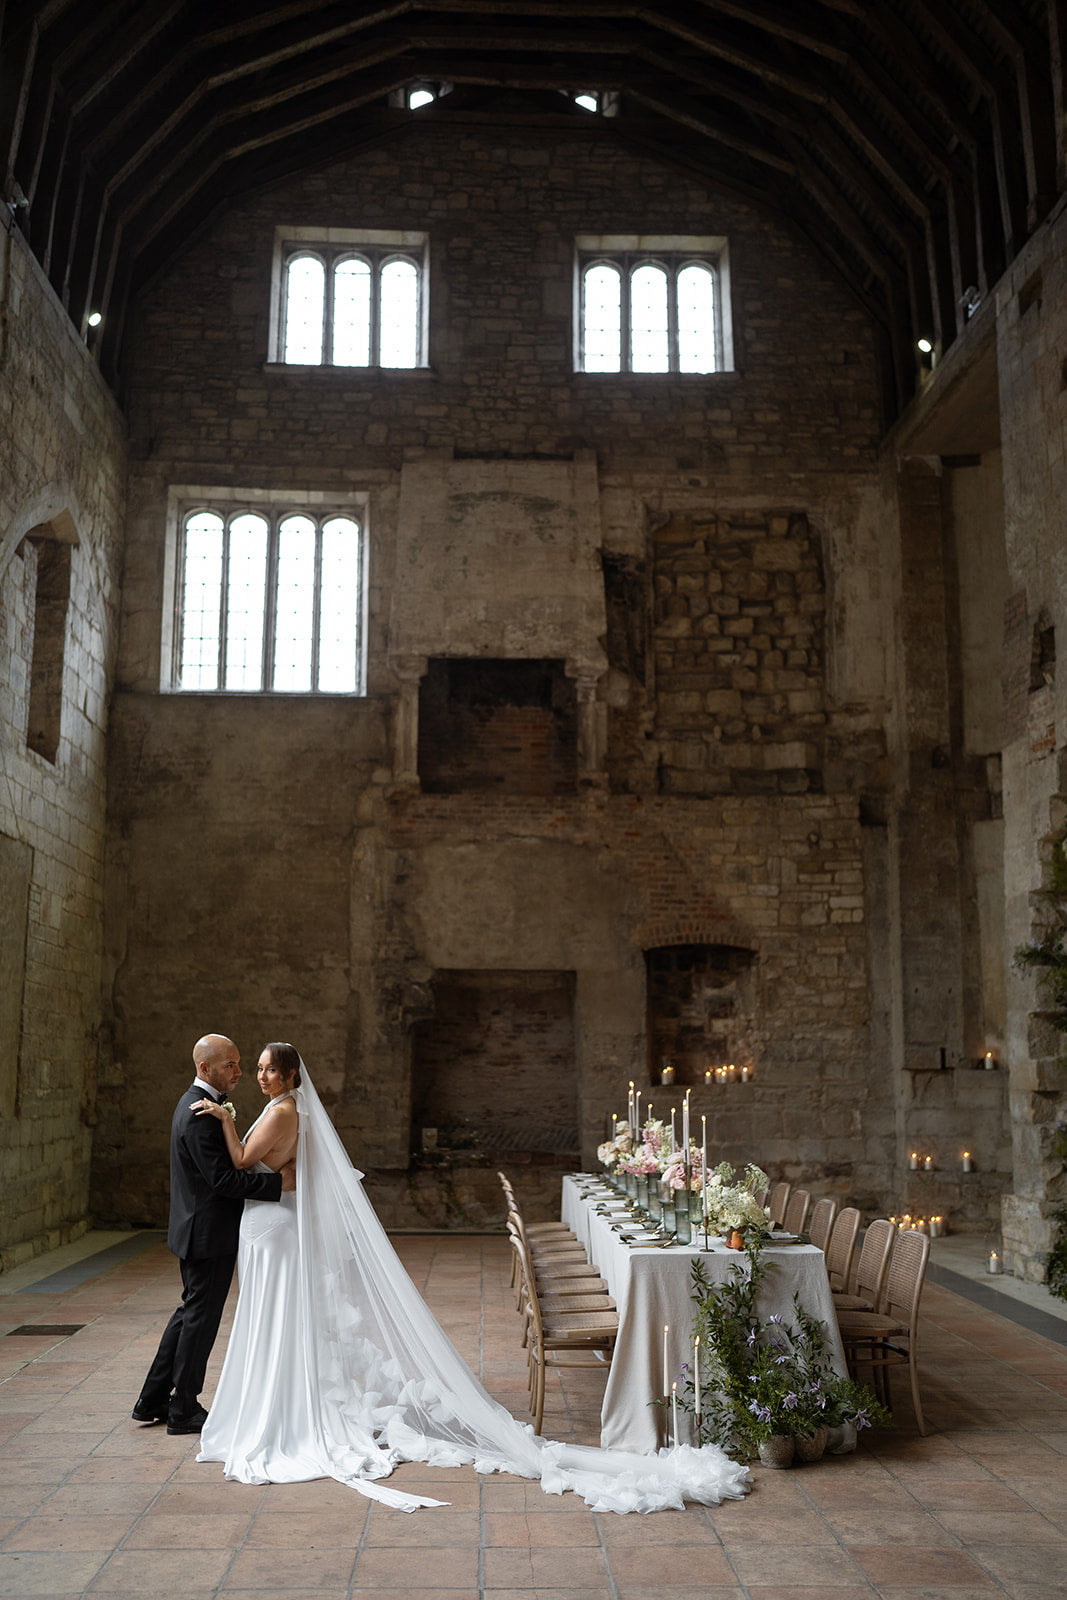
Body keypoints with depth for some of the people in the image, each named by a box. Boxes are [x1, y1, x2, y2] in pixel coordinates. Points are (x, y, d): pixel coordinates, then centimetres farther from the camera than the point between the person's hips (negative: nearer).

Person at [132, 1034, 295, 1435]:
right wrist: (279, 1182, -24)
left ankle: (152, 1401, 27)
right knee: (201, 1316, 3)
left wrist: (275, 1158, 3)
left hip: (197, 1229, 10)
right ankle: (183, 1409, 16)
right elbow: (223, 1180, -26)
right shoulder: (200, 1116, -23)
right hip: (209, 1233, -10)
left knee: (190, 1312, 19)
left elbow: (230, 1160, 14)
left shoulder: (200, 1103, 10)